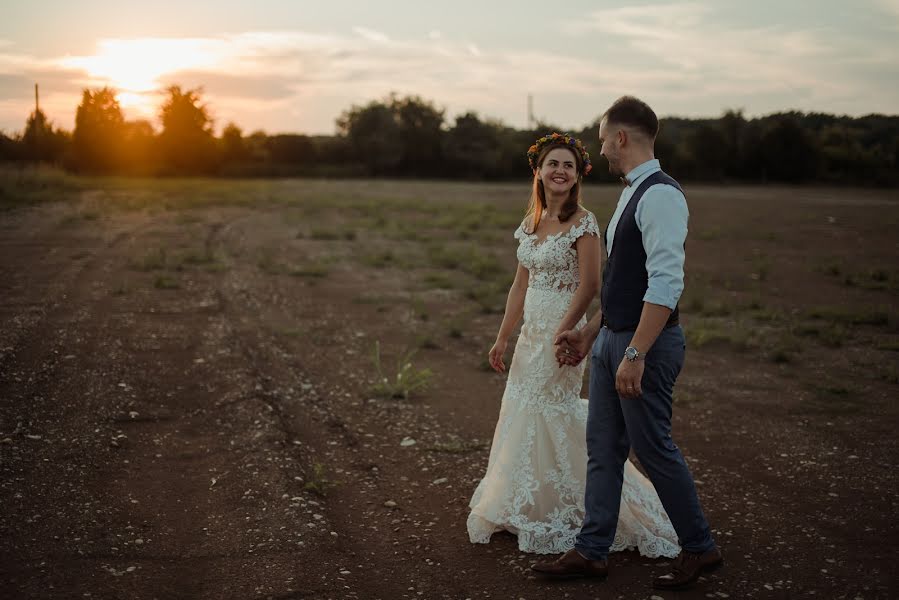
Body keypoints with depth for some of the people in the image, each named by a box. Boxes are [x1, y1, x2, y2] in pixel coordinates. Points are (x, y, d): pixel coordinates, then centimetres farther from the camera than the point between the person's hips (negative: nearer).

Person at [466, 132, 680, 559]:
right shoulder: (531, 222, 11)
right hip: (532, 333, 8)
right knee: (522, 413, 11)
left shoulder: (582, 223, -11)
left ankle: (557, 516, 13)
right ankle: (530, 508, 26)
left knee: (549, 417, -3)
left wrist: (561, 336, -20)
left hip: (561, 331, -8)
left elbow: (589, 286, -16)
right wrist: (503, 337, 14)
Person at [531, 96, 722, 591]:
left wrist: (635, 353, -27)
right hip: (612, 338, 10)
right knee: (603, 446, 13)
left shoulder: (660, 195, -18)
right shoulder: (631, 193, 14)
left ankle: (698, 548, 22)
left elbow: (665, 285, -25)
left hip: (644, 344, -10)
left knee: (653, 448, 3)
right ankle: (592, 552, 22)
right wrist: (589, 333, 20)